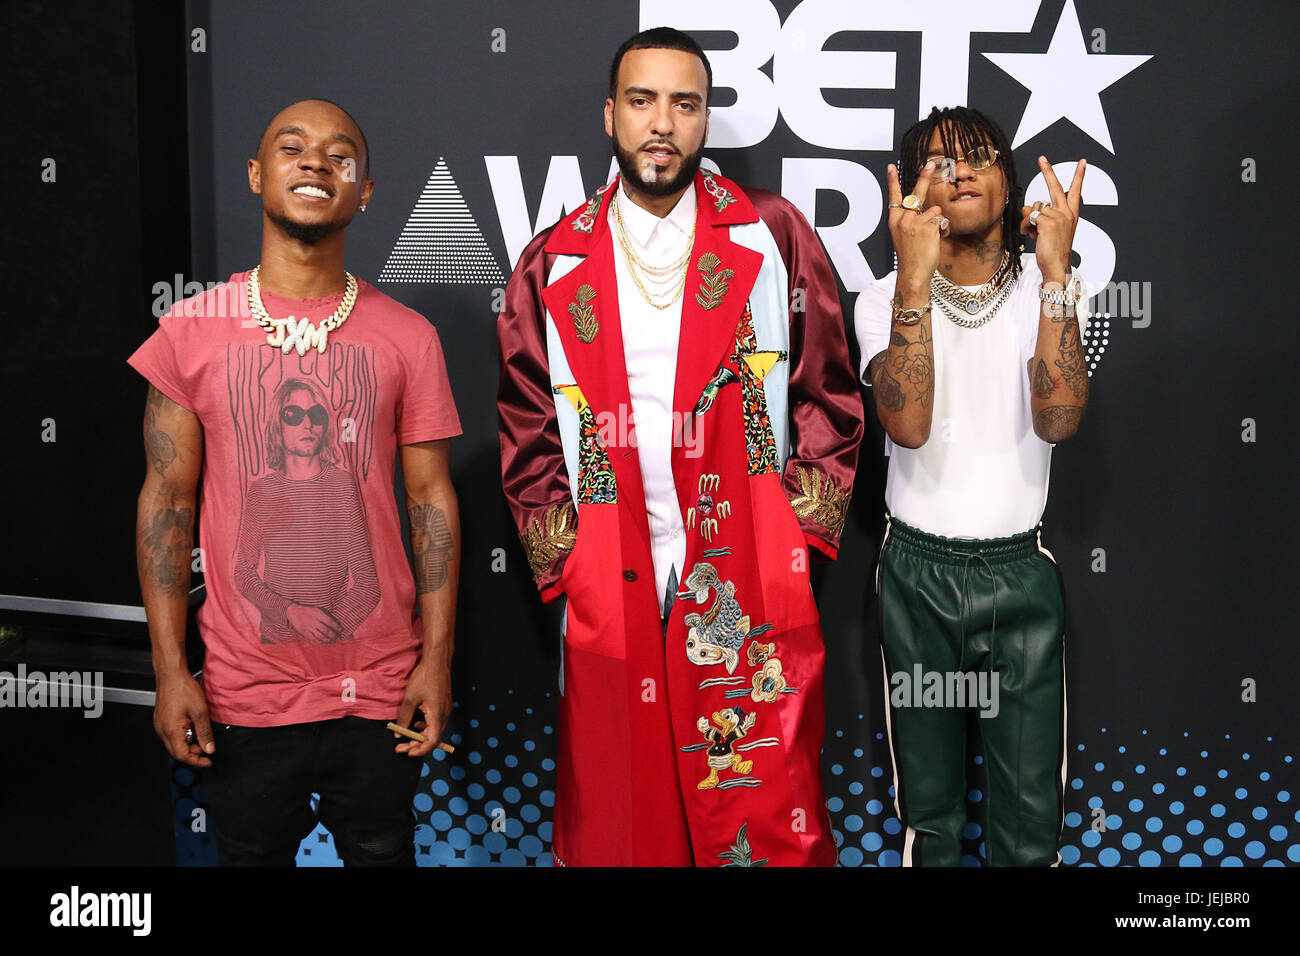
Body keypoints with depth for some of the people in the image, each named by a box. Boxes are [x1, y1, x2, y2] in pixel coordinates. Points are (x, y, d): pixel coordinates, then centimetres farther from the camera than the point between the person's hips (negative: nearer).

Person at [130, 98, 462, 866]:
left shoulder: (408, 337, -1)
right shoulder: (190, 331, -1)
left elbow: (432, 500, 0)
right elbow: (166, 504, 0)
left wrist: (438, 657, -4)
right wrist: (171, 670, -4)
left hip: (379, 689, 0)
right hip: (243, 696, 0)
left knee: (383, 852, 15)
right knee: (252, 852, 15)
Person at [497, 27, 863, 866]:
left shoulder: (774, 238, 5)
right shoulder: (554, 264, 8)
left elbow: (830, 397, 7)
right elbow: (528, 431, 11)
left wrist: (801, 534, 0)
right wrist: (564, 562, 4)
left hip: (750, 585, -1)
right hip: (608, 592, 1)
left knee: (768, 822, 3)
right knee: (615, 819, 10)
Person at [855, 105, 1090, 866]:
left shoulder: (1050, 292, 0)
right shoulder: (885, 300, -3)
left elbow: (1059, 419, -18)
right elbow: (907, 426, -22)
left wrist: (1054, 269, -22)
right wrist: (916, 277, -26)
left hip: (1022, 573, 1)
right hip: (918, 572, 0)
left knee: (1032, 816, 7)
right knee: (928, 808, 13)